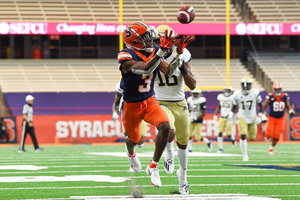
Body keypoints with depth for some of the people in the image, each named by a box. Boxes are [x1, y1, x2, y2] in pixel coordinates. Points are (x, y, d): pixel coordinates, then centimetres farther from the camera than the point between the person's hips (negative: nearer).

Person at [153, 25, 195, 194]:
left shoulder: (182, 55, -9)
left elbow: (192, 85, -9)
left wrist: (183, 67, -24)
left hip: (180, 104, 2)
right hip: (161, 104, -2)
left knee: (182, 143, 13)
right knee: (170, 132, -32)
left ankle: (183, 174, 40)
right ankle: (169, 152, 3)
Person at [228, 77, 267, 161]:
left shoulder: (255, 93, -12)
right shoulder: (237, 94, -11)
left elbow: (260, 105, 1)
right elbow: (234, 106, 5)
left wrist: (261, 116, -6)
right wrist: (231, 114, -9)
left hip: (252, 118, 1)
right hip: (242, 117, -1)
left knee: (252, 138, 5)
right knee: (243, 136, -19)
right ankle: (245, 155, -6)